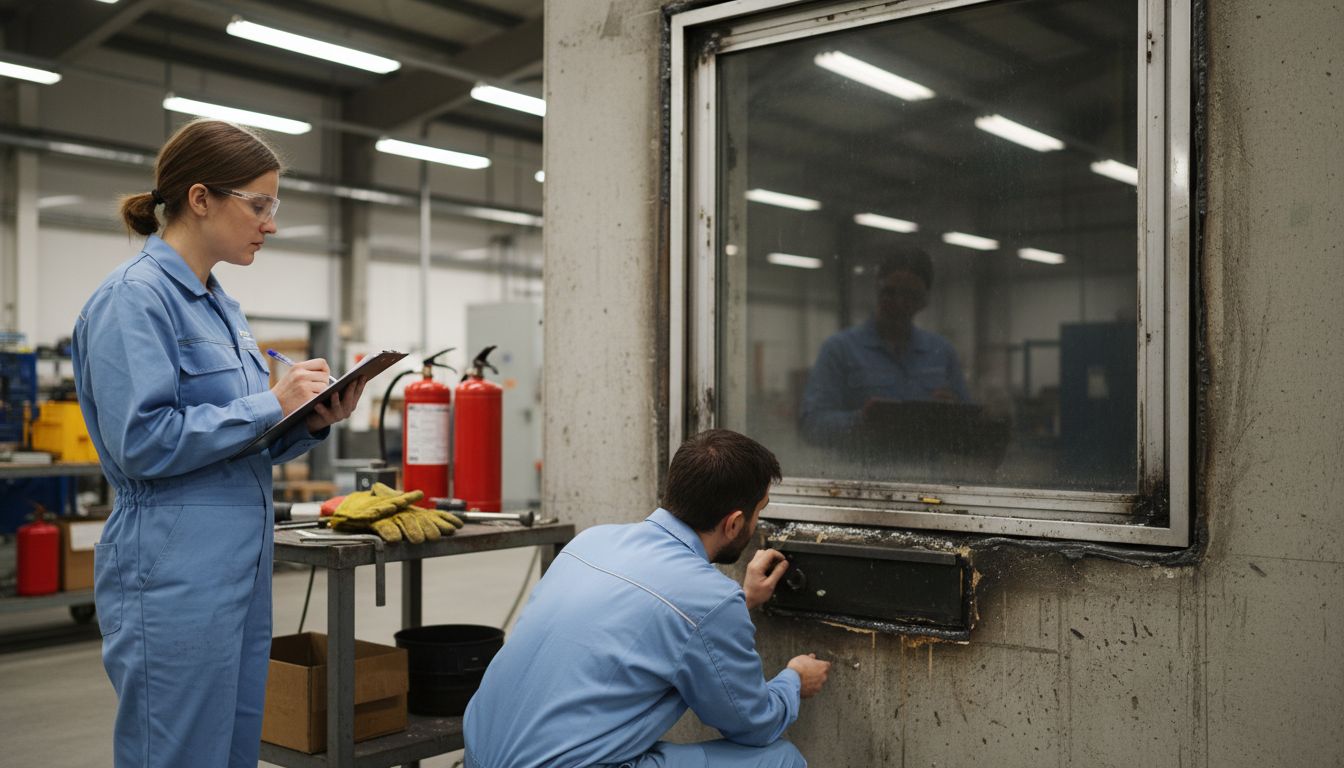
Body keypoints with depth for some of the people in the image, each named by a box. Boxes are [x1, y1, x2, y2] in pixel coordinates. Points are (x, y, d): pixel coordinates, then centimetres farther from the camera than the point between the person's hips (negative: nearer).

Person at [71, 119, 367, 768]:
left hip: (242, 564, 9)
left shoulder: (221, 306, 15)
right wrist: (270, 404, -16)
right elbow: (140, 441, -20)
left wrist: (311, 423, 2)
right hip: (174, 575, -9)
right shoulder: (135, 296, -11)